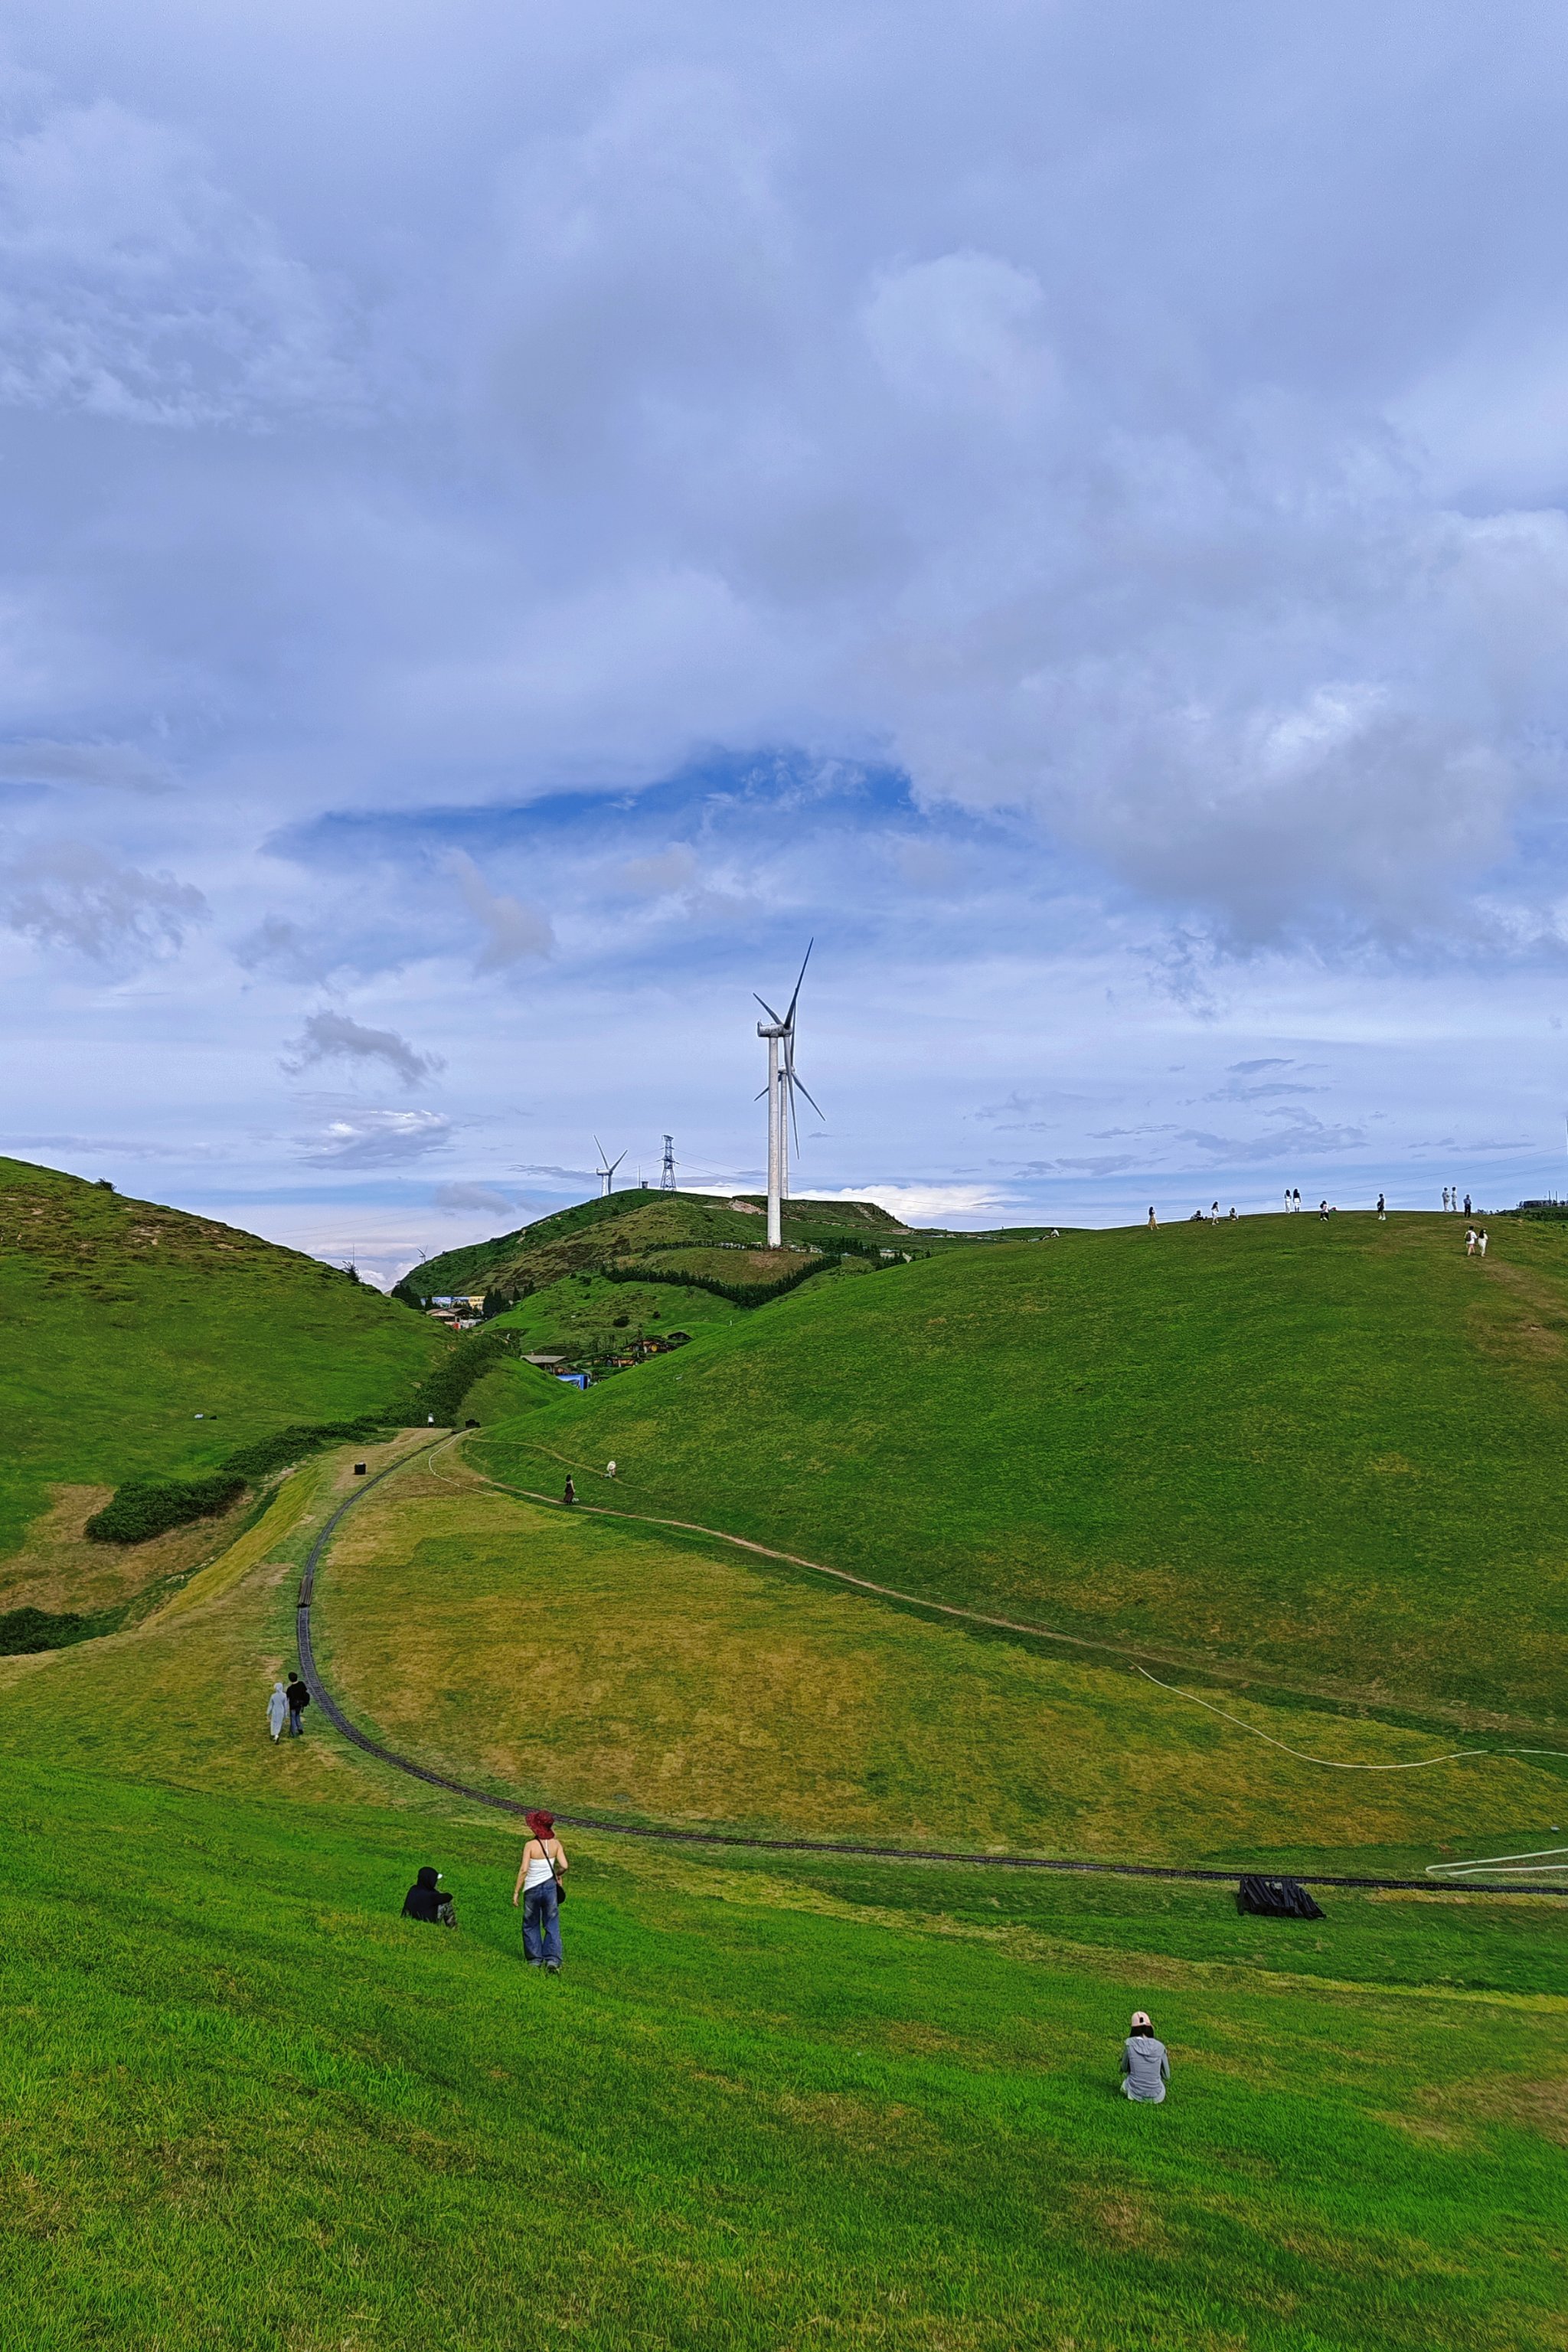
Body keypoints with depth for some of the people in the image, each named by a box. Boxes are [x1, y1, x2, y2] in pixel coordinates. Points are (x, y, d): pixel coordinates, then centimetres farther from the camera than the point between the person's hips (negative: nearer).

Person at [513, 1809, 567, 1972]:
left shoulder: (530, 1845, -16)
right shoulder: (555, 1844, -6)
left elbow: (523, 1869, -18)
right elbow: (564, 1866, -10)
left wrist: (516, 1892, -10)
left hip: (532, 1889, -2)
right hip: (550, 1886, 2)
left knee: (531, 1925, 18)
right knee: (552, 1925, 11)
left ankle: (535, 1959, 24)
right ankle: (552, 1960, 0)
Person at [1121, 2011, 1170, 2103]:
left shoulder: (1129, 2043, -11)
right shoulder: (1160, 2047, -8)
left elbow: (1124, 2069, 4)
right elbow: (1167, 2077, 3)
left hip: (1134, 2094, -1)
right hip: (1157, 2097, 1)